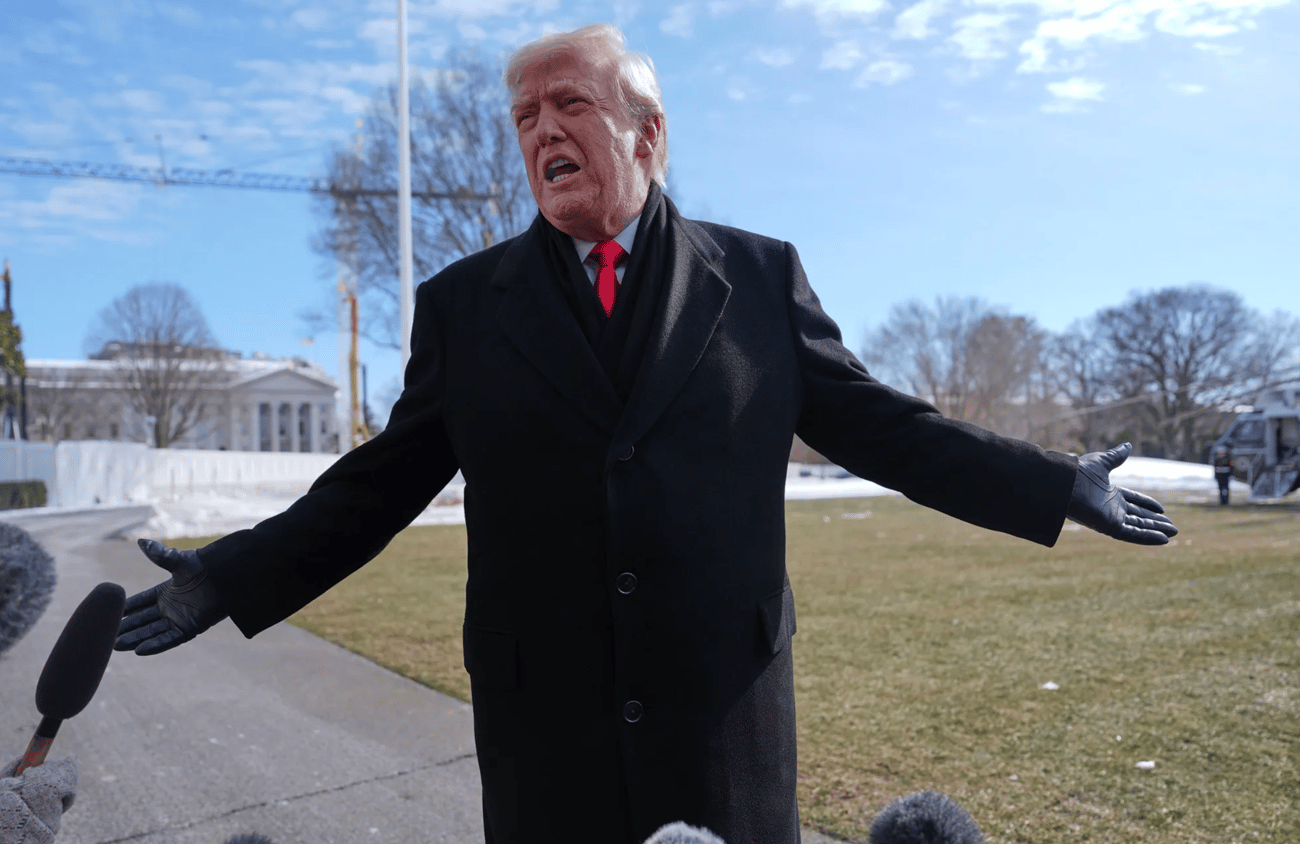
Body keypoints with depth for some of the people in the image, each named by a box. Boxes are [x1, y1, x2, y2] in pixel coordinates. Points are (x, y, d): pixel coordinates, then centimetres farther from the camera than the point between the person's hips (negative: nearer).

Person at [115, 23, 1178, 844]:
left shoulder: (761, 276, 2)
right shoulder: (462, 304, 4)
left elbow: (877, 424, 5)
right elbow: (383, 481, 6)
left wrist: (1059, 485, 4)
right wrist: (231, 577, 1)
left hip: (729, 722, 0)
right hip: (543, 738, 1)